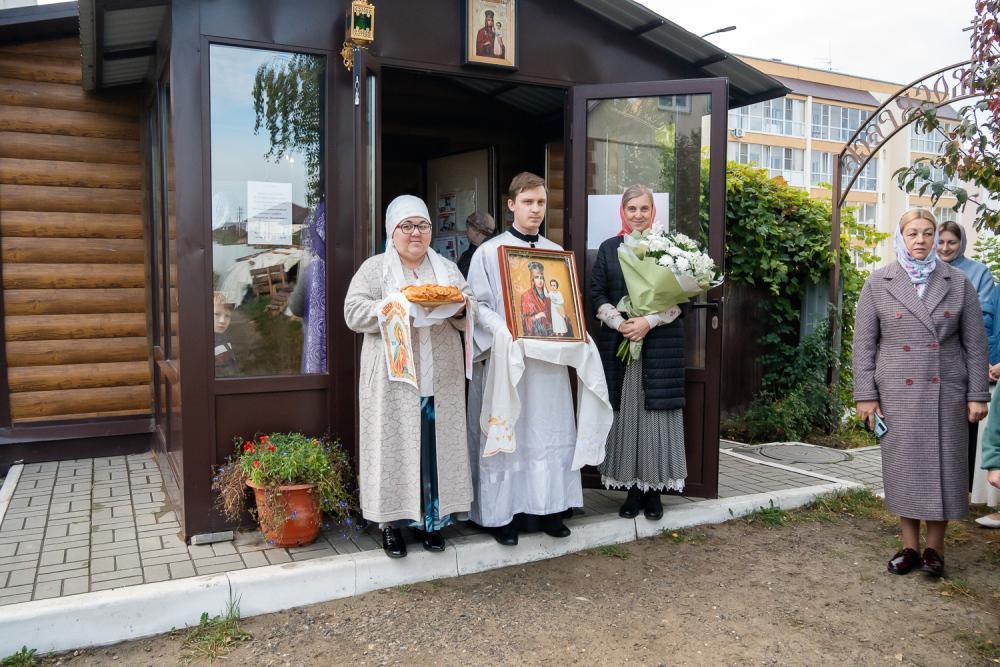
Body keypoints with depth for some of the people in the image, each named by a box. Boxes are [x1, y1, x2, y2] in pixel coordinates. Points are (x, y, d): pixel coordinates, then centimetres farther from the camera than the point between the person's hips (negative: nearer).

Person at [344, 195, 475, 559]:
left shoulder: (447, 269, 14)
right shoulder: (374, 268, 3)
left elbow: (469, 317, 14)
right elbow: (354, 312, -5)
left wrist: (460, 309, -8)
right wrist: (394, 307, -17)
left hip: (439, 380, 3)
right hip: (394, 380, -3)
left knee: (436, 447, 6)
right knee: (394, 446, 0)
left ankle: (432, 518, 20)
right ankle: (391, 522, 14)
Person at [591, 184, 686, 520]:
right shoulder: (608, 248, 10)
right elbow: (597, 294, 5)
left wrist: (648, 321, -14)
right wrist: (620, 323, -11)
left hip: (659, 344, -1)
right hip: (617, 341, 2)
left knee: (656, 414, 0)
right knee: (624, 414, 3)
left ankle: (653, 489, 12)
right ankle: (632, 488, 14)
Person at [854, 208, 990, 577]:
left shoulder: (958, 283, 5)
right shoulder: (878, 284, 2)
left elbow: (975, 342, 5)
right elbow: (863, 343, 1)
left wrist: (977, 394, 1)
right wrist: (866, 395, -4)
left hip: (946, 393, 1)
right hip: (897, 394, 0)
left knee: (942, 467, 4)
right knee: (904, 466, 5)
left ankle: (935, 546, 18)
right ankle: (909, 546, 18)